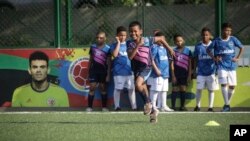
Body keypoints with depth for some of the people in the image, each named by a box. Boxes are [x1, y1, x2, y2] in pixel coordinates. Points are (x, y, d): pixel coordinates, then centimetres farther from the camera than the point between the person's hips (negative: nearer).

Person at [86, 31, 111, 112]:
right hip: (94, 70, 2)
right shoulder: (93, 47, 6)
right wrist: (88, 71, 11)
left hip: (103, 71, -2)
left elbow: (109, 63, -4)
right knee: (92, 88, -2)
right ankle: (89, 107, -3)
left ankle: (104, 107, 10)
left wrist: (108, 74, -8)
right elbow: (90, 60, 13)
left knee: (103, 88, 4)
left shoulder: (107, 48, -4)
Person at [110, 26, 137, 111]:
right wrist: (118, 43, -12)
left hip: (129, 70, 3)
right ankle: (117, 106, 9)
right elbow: (115, 54, -17)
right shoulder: (114, 45, 1)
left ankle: (134, 106, 7)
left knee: (131, 88, 3)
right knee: (118, 89, 2)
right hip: (118, 71, -3)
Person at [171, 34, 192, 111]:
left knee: (183, 89, 2)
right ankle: (173, 106, 4)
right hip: (176, 73, -1)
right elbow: (172, 64, 0)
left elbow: (189, 64, 6)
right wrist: (173, 75, -5)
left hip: (184, 73, 1)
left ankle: (182, 106, 8)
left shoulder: (187, 51, 4)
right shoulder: (174, 51, 0)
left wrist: (189, 75, 2)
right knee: (175, 89, 1)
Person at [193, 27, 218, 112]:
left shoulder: (213, 45, 1)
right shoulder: (198, 46, 5)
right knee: (199, 89, -1)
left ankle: (210, 107, 10)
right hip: (201, 72, 1)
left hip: (211, 72, -1)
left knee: (211, 89, 3)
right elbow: (195, 60, 12)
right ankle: (198, 106, 12)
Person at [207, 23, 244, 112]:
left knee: (232, 86, 2)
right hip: (222, 66, -2)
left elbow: (241, 47, 14)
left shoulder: (233, 39, 2)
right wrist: (214, 58, -1)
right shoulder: (217, 41, -2)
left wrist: (237, 58, 5)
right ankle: (227, 105, -10)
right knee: (224, 84, -14)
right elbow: (208, 50, 10)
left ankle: (228, 103, 18)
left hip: (232, 66, 2)